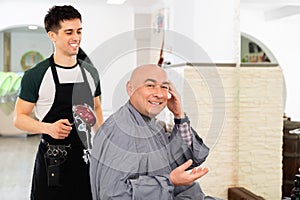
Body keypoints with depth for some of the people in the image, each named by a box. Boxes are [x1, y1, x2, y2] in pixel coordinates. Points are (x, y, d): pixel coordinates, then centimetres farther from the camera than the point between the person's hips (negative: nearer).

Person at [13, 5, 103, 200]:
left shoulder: (90, 72, 6)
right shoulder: (35, 75, -8)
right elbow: (19, 118, -5)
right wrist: (48, 128, -23)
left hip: (86, 155, 4)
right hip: (52, 160, -4)